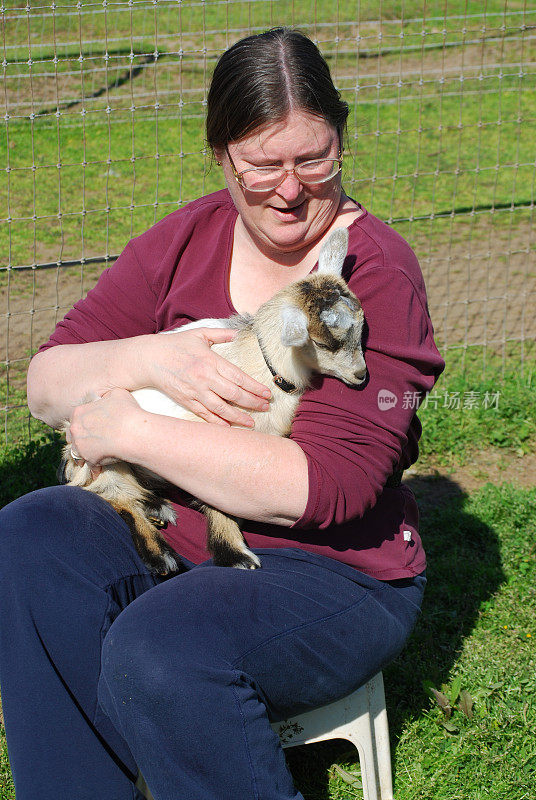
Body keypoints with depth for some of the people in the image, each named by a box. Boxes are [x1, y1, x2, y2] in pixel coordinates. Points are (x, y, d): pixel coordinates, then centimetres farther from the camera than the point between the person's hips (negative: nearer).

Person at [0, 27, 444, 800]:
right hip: (173, 535, 6)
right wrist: (147, 358, -18)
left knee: (161, 649, -33)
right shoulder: (183, 243, 5)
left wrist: (131, 430, -19)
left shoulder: (375, 272, -12)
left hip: (336, 570, -5)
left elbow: (325, 486, -22)